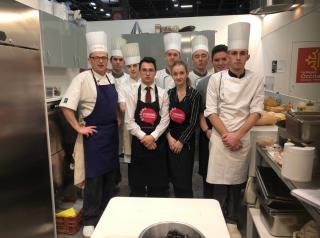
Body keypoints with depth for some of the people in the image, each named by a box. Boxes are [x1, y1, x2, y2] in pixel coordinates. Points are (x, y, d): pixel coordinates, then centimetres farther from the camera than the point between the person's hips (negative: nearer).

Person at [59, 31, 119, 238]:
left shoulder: (110, 78, 9)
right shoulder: (82, 79, -13)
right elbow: (66, 106, -17)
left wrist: (117, 119, 11)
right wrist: (79, 128, -16)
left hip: (111, 133, 7)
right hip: (94, 134, -6)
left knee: (110, 174, 15)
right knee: (94, 177, 1)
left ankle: (106, 212, 33)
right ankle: (90, 221, 18)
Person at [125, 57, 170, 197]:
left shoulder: (162, 94, 2)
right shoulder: (133, 94, 2)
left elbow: (165, 120, -4)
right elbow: (129, 121, -5)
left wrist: (152, 137, -15)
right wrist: (143, 137, -14)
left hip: (158, 141, 0)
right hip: (138, 141, 0)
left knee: (158, 184, 10)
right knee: (137, 182, 10)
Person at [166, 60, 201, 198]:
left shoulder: (194, 94, -5)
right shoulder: (169, 93, 5)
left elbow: (193, 122, -9)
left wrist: (181, 141, -10)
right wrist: (169, 137, -9)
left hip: (186, 141, -3)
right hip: (170, 140, 3)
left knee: (184, 180, 0)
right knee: (174, 178, 11)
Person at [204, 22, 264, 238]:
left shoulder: (256, 81, 0)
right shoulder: (217, 79, -4)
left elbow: (256, 112, -3)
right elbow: (211, 111, -6)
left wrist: (237, 136, -11)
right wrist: (226, 135, -10)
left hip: (243, 139, 2)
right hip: (220, 137, -1)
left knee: (237, 182, 11)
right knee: (220, 183, 4)